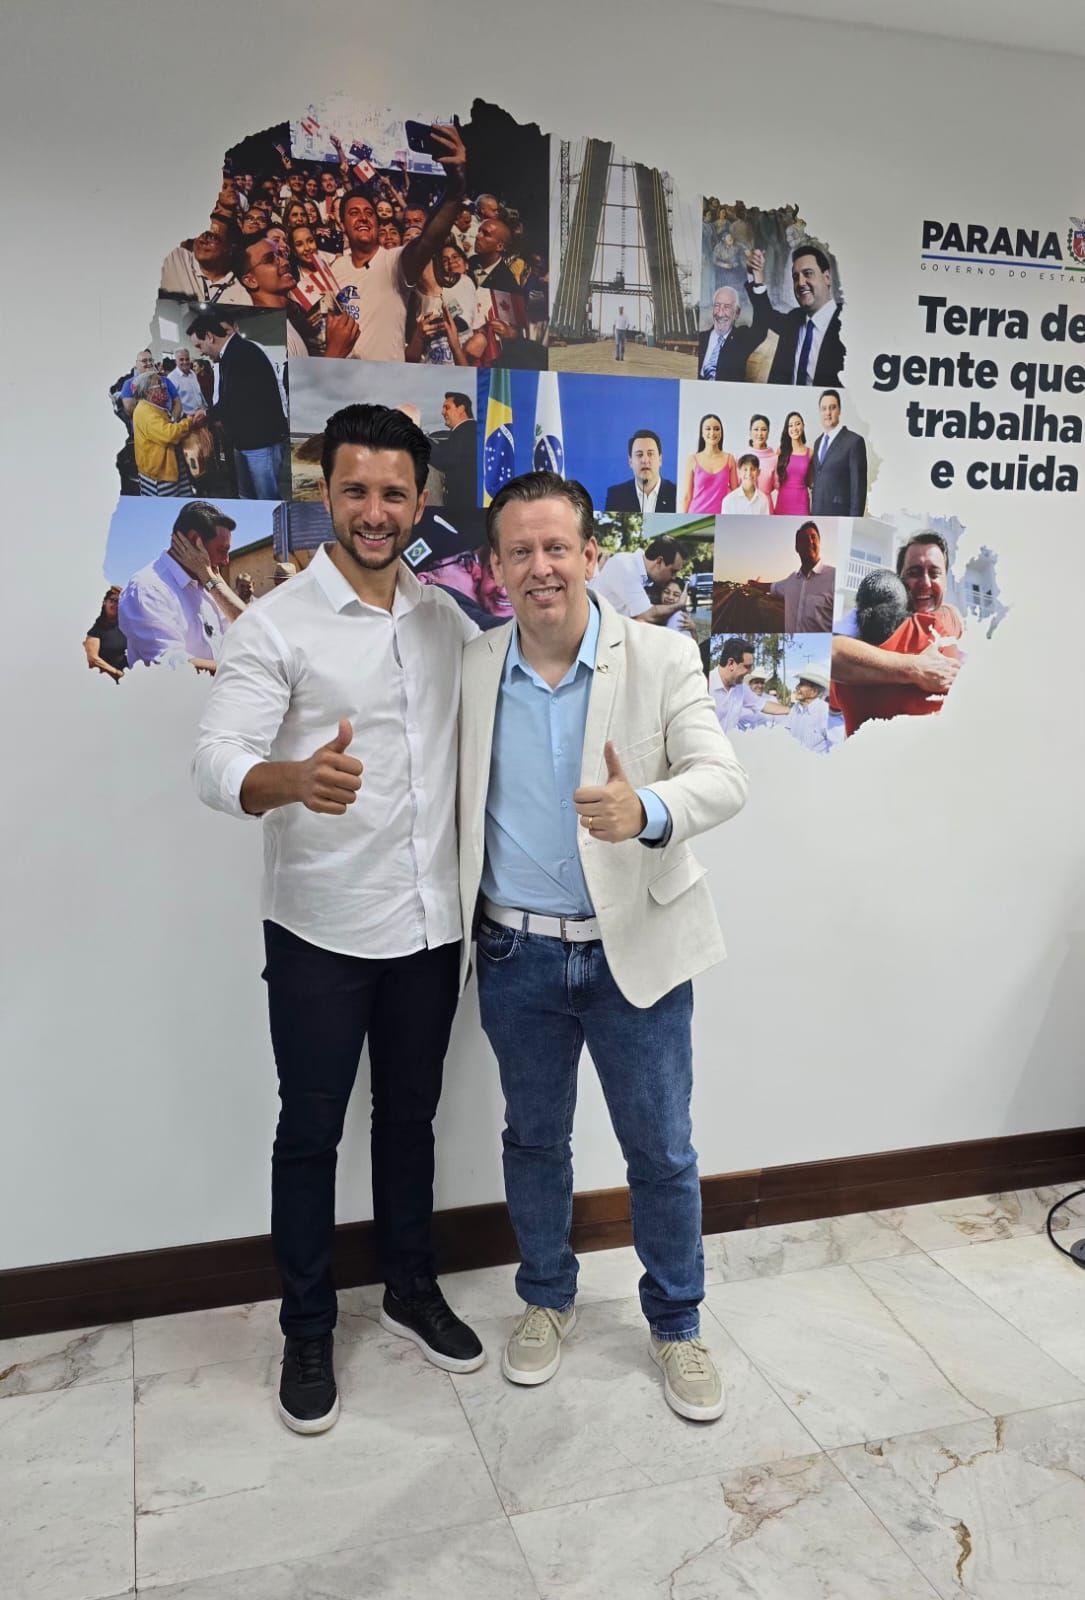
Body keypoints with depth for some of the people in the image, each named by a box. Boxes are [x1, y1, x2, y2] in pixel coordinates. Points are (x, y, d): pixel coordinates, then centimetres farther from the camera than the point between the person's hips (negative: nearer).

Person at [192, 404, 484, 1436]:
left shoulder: (445, 619, 7)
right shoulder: (275, 625, -10)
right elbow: (216, 762, -21)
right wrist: (294, 781, -41)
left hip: (429, 922, 5)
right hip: (320, 928, -4)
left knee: (410, 1116, 19)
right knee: (311, 1131, 9)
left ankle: (411, 1291, 38)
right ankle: (307, 1332, 28)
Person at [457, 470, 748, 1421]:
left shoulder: (662, 660, -8)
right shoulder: (471, 672, -1)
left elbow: (724, 779, -18)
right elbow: (451, 799, 8)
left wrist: (646, 809, -39)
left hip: (636, 950, -2)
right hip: (517, 955, 2)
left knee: (662, 1151, 11)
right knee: (535, 1139, 18)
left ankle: (676, 1322, 35)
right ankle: (548, 1299, 42)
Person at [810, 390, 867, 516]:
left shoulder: (854, 441, -6)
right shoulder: (818, 442, 16)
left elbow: (858, 485, -10)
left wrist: (855, 520, -15)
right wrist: (813, 511, 12)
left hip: (840, 514, -7)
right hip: (818, 513, 7)